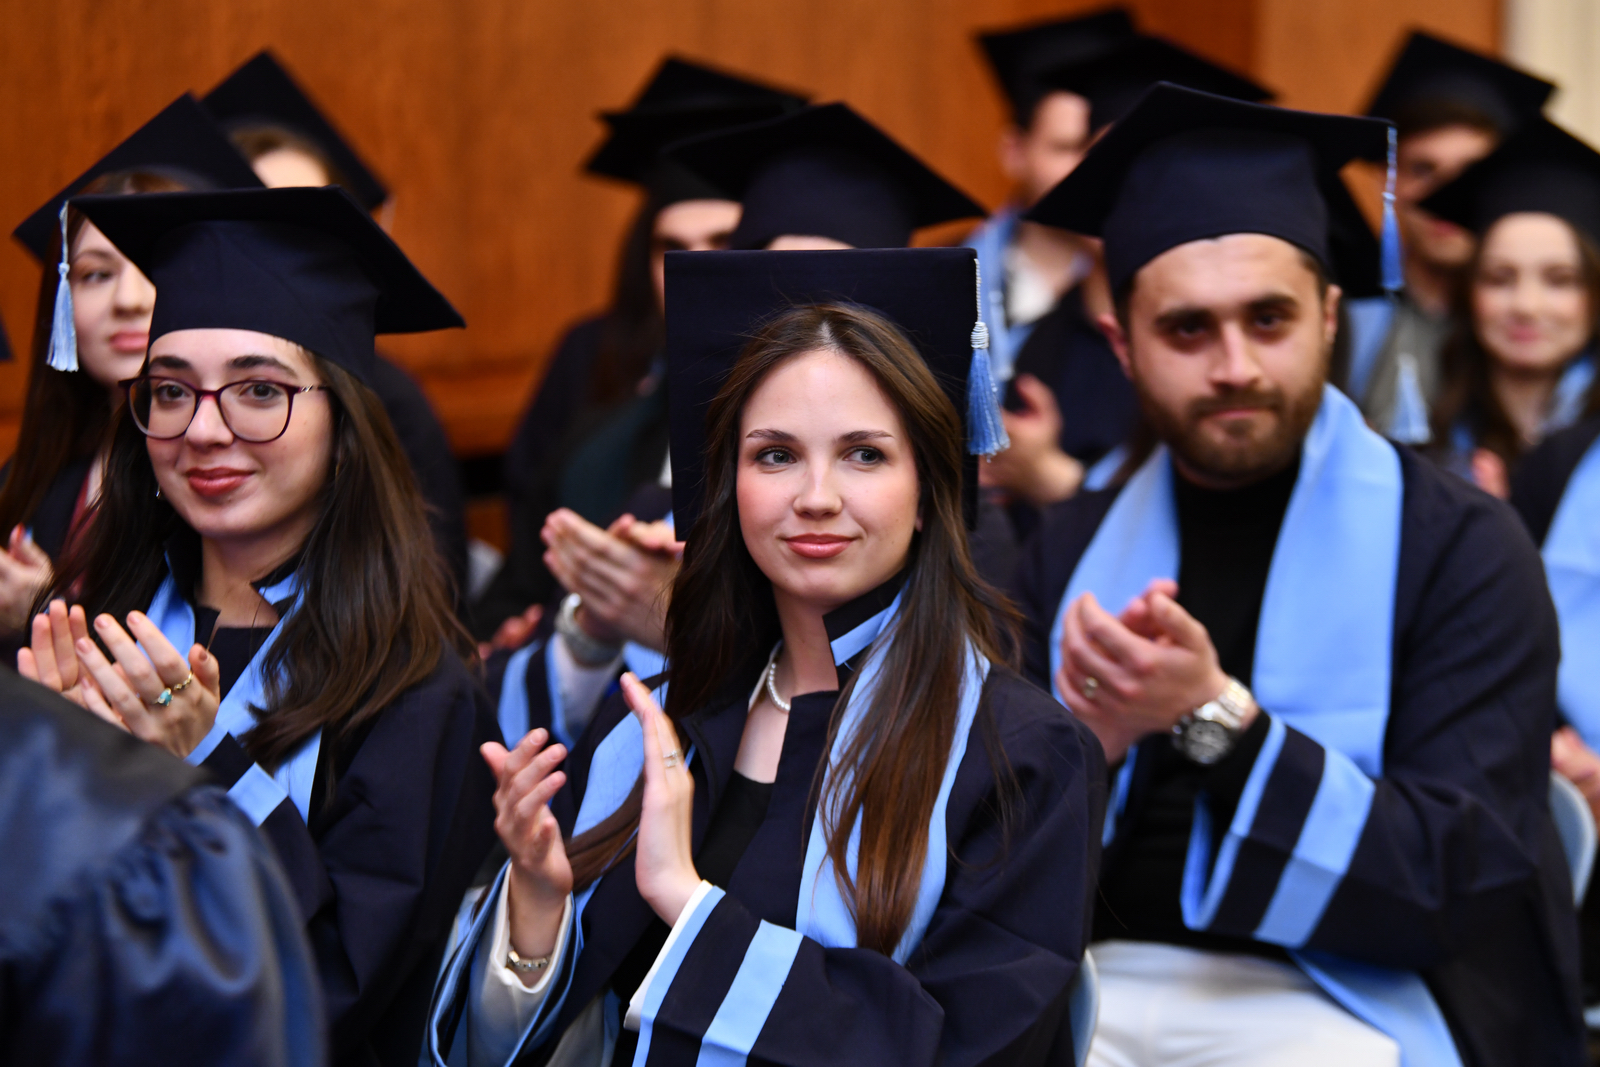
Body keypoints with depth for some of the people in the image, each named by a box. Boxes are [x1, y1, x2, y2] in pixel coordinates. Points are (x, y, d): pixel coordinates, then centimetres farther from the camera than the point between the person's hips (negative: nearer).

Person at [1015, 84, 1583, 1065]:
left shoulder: (1458, 548, -2)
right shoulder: (1077, 548, 10)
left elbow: (1467, 881, -10)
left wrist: (1214, 719, -21)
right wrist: (1085, 740, -14)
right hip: (1108, 976, 3)